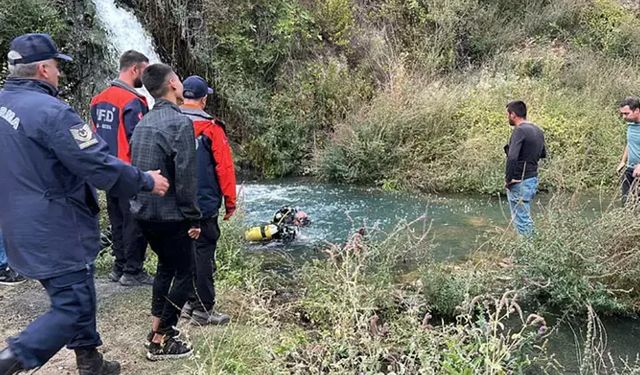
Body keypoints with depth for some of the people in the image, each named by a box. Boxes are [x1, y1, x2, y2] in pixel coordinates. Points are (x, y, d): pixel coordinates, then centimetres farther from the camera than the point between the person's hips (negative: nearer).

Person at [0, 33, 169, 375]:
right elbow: (99, 165, -22)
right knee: (73, 308, 1)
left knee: (77, 295, 21)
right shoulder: (50, 112, -22)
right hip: (55, 231, -10)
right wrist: (146, 181, -10)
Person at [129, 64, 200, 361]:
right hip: (169, 214, -8)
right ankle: (161, 341, 10)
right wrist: (193, 217, -12)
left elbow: (135, 167, 14)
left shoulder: (143, 123, 9)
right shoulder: (180, 122, -16)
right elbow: (186, 176, -20)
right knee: (184, 272, 5)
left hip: (143, 211, 8)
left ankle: (158, 327, 31)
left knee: (166, 265, 23)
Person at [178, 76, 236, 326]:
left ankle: (190, 302, 28)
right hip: (204, 205, -5)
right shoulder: (210, 128, -11)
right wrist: (230, 202, -1)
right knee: (203, 254, 2)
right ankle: (203, 310, 9)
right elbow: (224, 167, -11)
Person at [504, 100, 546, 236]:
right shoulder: (537, 130, 10)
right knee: (526, 218, 20)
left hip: (520, 182, -9)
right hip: (533, 179, 9)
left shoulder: (519, 130, -17)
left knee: (521, 220, -1)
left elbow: (512, 158, -28)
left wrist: (508, 179, -19)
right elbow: (543, 154, 24)